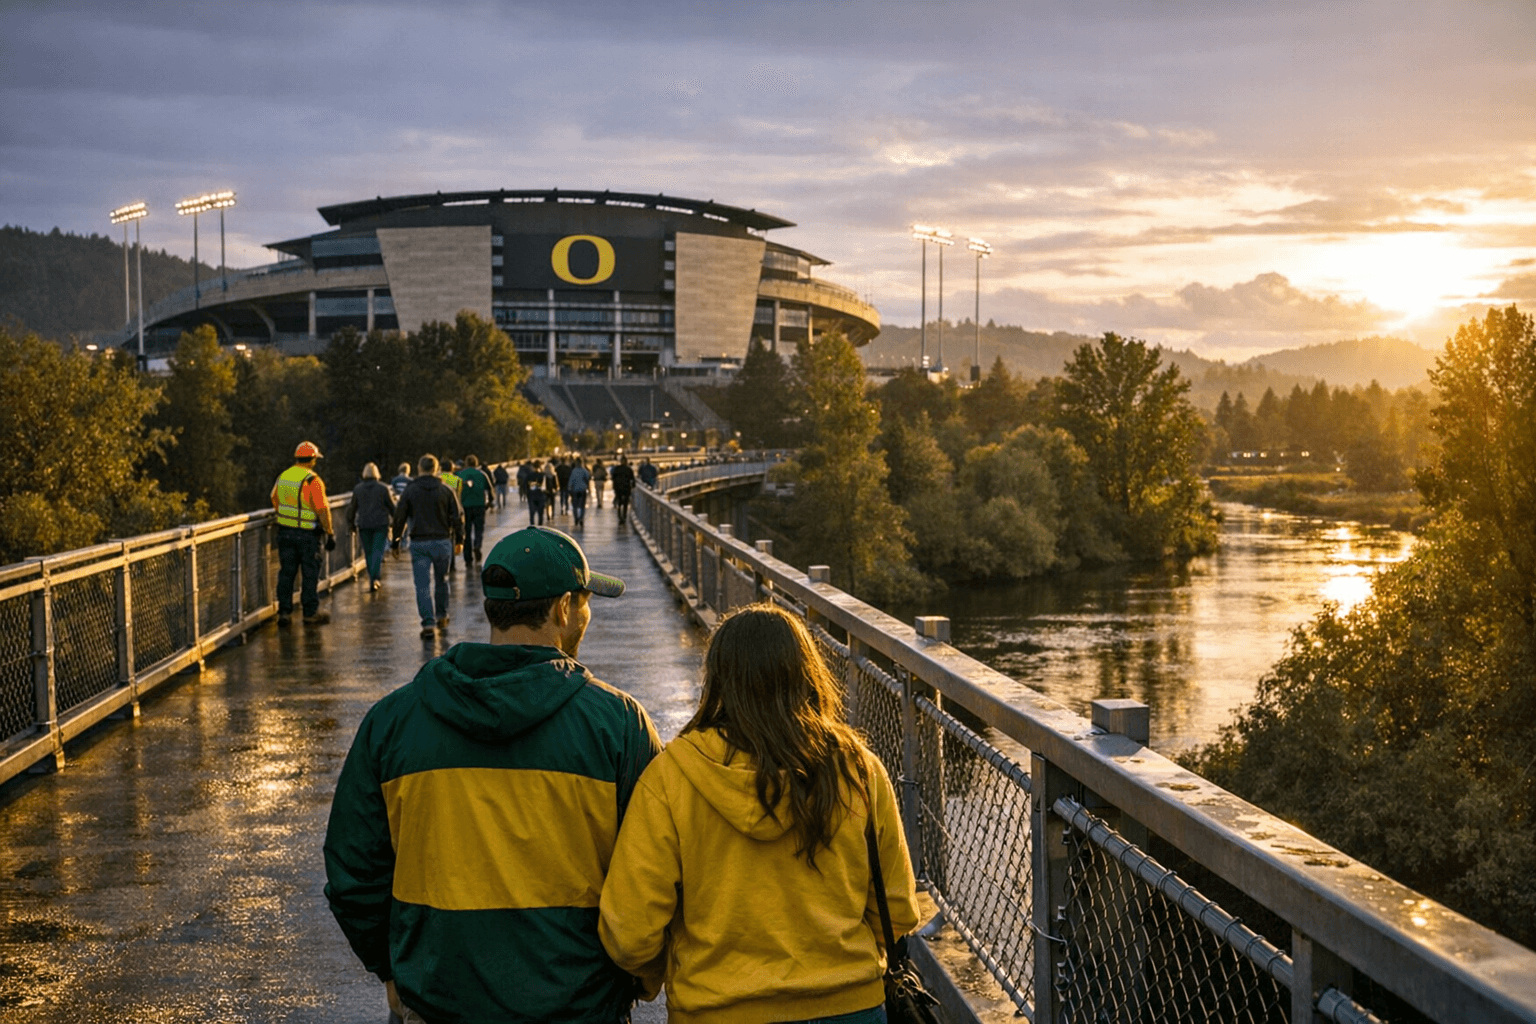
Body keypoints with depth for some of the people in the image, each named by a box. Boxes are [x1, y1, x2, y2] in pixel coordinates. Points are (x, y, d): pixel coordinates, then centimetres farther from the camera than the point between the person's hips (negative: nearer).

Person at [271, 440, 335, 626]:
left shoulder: (283, 476, 4)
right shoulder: (313, 481, -16)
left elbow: (275, 500, 18)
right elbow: (322, 510, -18)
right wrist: (330, 533, -11)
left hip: (285, 532, 5)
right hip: (308, 534, -5)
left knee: (286, 572, 11)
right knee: (310, 574, 5)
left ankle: (284, 612, 12)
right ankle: (310, 613, 11)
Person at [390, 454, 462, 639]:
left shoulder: (410, 491, -2)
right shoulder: (446, 491, 0)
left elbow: (399, 519, -2)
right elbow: (457, 519, 1)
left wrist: (396, 541, 9)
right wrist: (458, 540, 11)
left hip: (419, 543, -2)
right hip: (443, 541, 2)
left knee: (423, 585, -2)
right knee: (441, 581, 20)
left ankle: (428, 623, -13)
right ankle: (441, 616, 31)